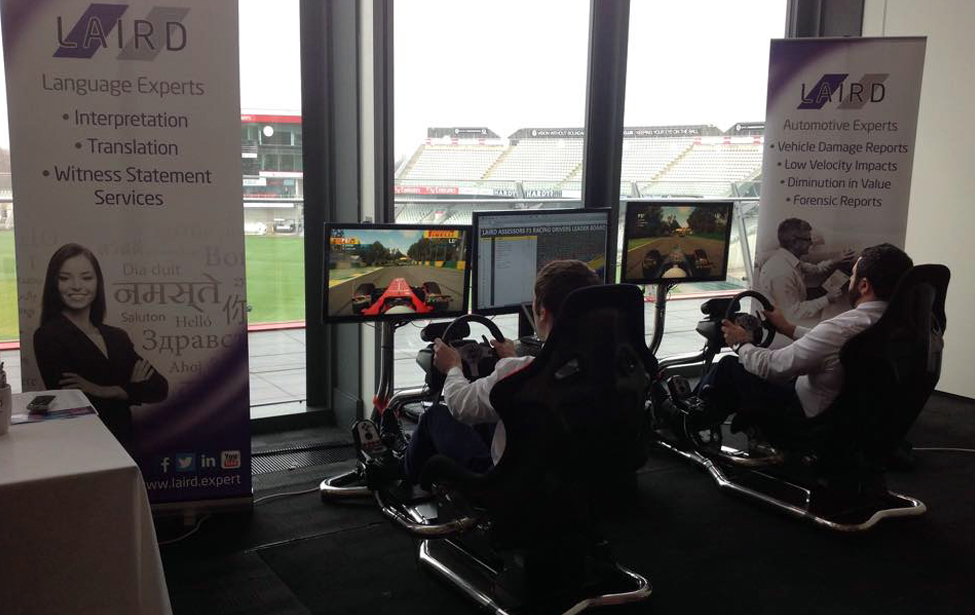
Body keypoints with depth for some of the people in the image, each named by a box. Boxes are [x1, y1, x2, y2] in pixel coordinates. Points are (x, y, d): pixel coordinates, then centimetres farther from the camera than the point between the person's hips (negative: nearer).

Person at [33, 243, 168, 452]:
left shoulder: (117, 337, 13)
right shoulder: (49, 336, -5)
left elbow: (160, 388, 3)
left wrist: (107, 391, -13)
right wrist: (134, 388, -3)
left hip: (123, 445, 5)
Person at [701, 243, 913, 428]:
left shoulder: (842, 328, -33)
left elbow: (772, 367, -23)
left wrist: (742, 344, -3)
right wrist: (788, 328, 20)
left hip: (808, 416, -8)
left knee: (730, 366, 3)